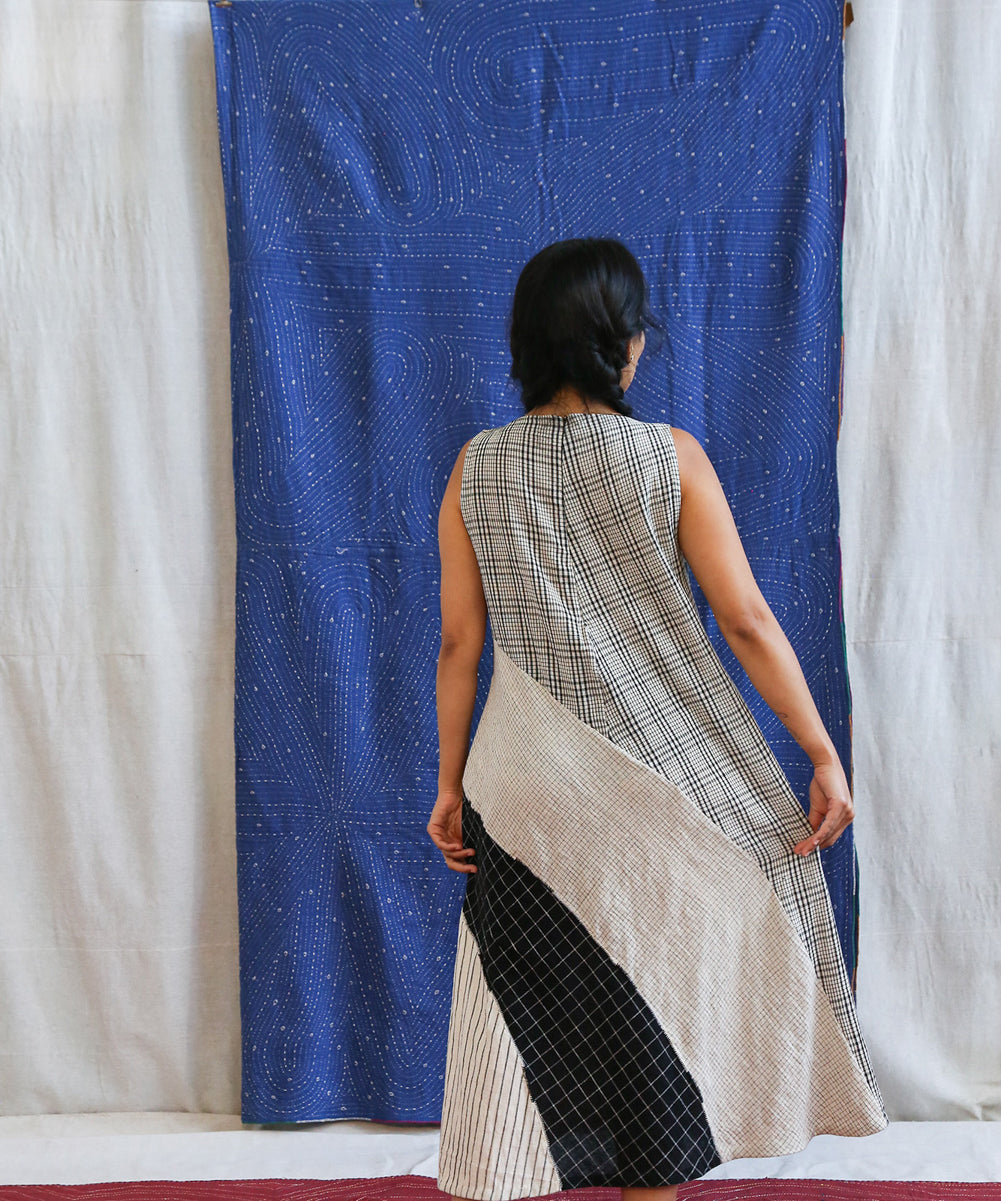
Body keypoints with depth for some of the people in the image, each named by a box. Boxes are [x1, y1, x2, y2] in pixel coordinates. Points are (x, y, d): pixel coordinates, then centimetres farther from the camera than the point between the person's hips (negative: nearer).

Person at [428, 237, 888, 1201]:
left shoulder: (476, 468, -1)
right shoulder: (670, 457, -8)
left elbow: (459, 644, 1)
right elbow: (746, 622, -9)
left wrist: (450, 781, 9)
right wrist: (823, 754, -3)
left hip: (528, 776, 2)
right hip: (657, 772, -2)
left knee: (527, 998, 11)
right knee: (656, 988, 14)